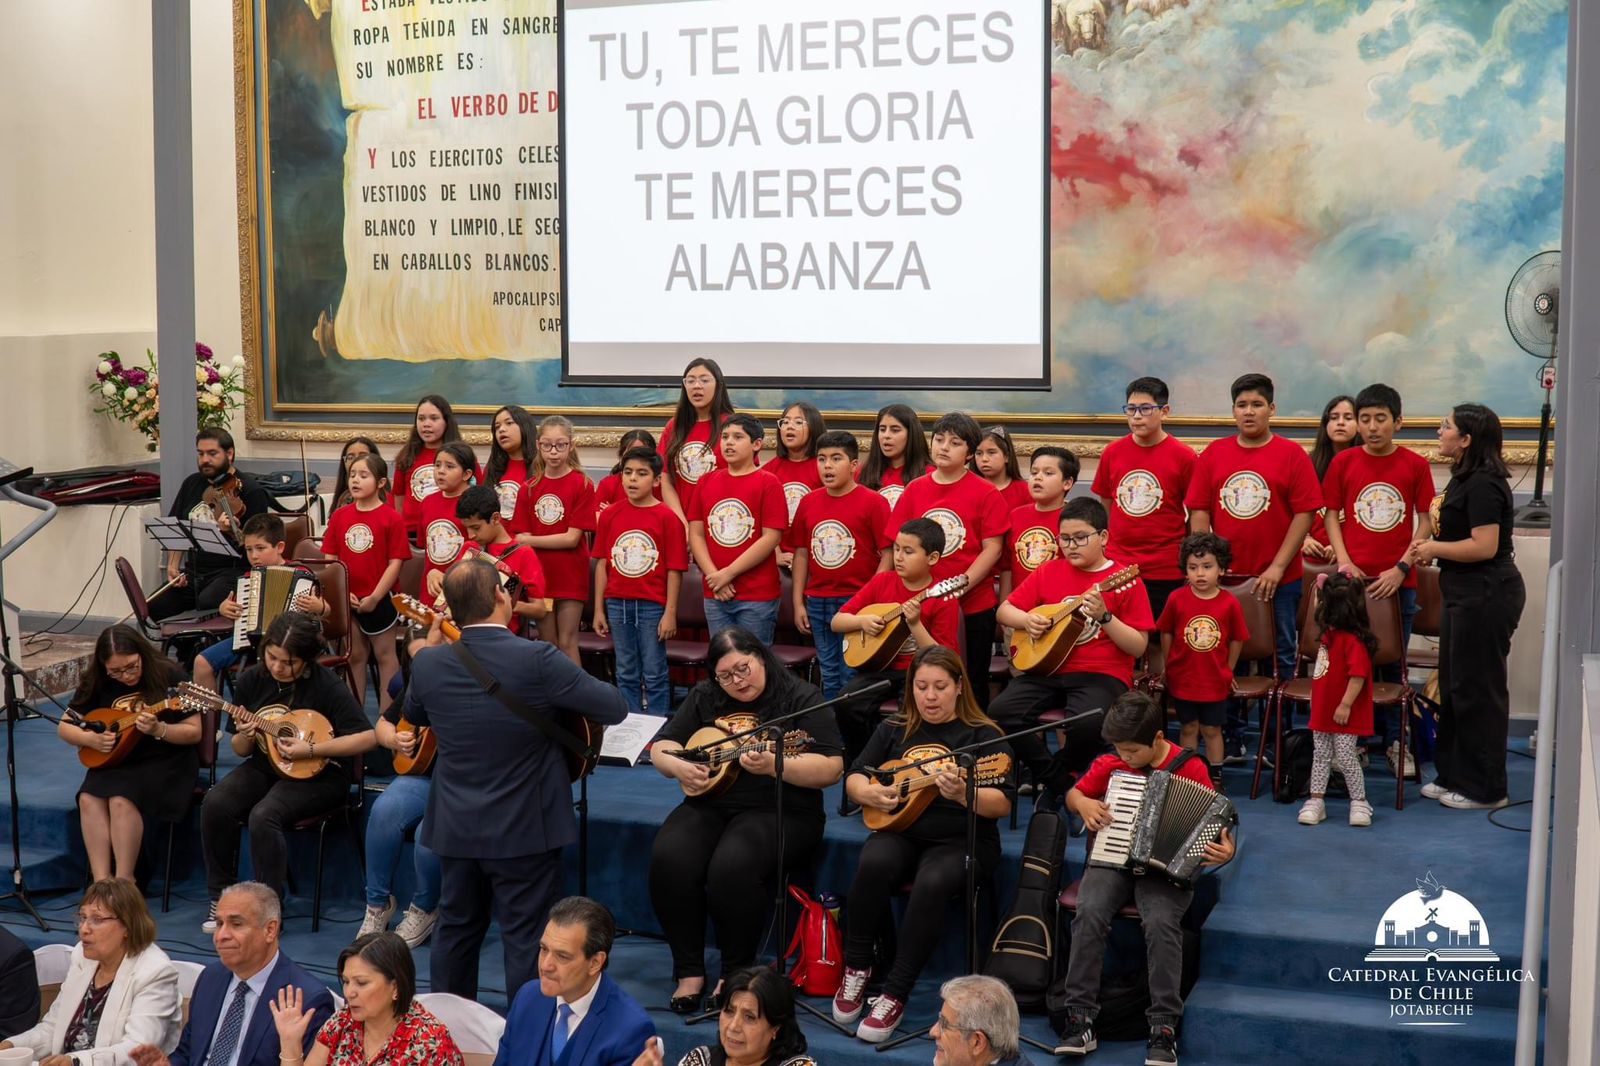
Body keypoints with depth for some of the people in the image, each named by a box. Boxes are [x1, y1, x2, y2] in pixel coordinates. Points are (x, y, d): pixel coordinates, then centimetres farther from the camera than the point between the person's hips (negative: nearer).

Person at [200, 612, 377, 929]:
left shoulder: (326, 685, -15)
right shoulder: (251, 680, -1)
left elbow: (367, 737, -20)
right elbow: (240, 750, 9)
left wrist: (310, 749, -22)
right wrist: (245, 737, -16)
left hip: (319, 774, -5)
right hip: (265, 765, 5)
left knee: (264, 816, -31)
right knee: (215, 804, -22)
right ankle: (221, 897, -6)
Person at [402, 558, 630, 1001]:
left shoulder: (429, 664, -7)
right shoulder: (538, 659, -21)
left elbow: (413, 715, 15)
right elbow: (616, 707, -15)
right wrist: (573, 684, 4)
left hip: (456, 827, 5)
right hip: (524, 830, -5)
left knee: (456, 929, 20)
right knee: (526, 939, 7)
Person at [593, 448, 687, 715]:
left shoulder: (667, 517, -6)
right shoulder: (609, 515, 4)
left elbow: (674, 570, -7)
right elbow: (602, 564, 7)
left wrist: (670, 613, -10)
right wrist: (599, 610, 5)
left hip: (653, 605, -4)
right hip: (617, 604, 4)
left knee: (654, 674, 3)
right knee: (626, 673, 13)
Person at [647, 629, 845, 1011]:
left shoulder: (801, 699, -3)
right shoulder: (705, 698, 12)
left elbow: (832, 769, -11)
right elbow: (661, 747, 14)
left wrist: (774, 765, -26)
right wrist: (678, 766, -10)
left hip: (780, 811, -5)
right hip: (708, 804, 5)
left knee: (733, 865, -33)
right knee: (669, 858, -25)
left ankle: (737, 973, -11)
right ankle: (689, 971, -11)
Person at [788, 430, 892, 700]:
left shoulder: (873, 502, -8)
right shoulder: (809, 502, 6)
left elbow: (888, 555, -9)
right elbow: (801, 553, 12)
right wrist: (798, 603, 8)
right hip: (817, 603, 5)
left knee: (852, 678, 0)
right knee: (829, 677, 14)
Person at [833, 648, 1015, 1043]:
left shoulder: (983, 735, -1)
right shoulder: (894, 730, 11)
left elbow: (1003, 804, -10)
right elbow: (854, 778, 13)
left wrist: (962, 794, -31)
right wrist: (870, 794, -11)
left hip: (961, 840, -3)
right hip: (899, 831, 3)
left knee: (932, 883, -35)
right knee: (874, 864, -32)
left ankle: (894, 995, -25)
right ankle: (856, 968, -12)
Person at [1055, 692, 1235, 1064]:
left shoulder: (1191, 769, -5)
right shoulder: (1110, 765, 4)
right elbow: (1073, 794, 18)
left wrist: (1226, 849, -24)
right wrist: (1083, 803, -5)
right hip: (1112, 858, 2)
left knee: (1161, 922, -33)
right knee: (1090, 912, -29)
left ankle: (1164, 1026, -24)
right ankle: (1080, 1018, -23)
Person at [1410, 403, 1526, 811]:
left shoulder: (1483, 484, -19)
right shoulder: (1467, 478, 14)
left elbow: (1485, 546, -25)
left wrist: (1435, 547, -13)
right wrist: (1435, 549, 7)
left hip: (1485, 595, -11)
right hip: (1467, 594, 11)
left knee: (1477, 690, -2)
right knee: (1455, 685, 16)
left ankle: (1484, 789, 8)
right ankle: (1454, 775, 27)